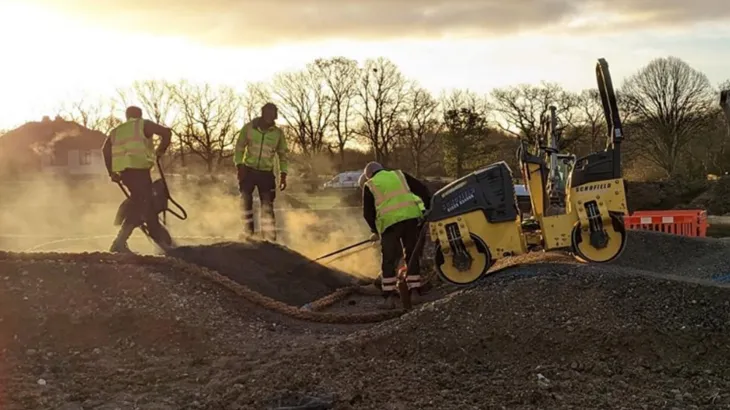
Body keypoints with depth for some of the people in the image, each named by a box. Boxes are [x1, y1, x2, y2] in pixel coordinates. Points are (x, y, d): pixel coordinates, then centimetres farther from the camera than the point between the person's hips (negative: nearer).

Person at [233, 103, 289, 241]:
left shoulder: (278, 133, -2)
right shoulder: (249, 128, -4)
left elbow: (283, 154, 7)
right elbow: (239, 148, 3)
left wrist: (283, 175, -1)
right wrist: (239, 166, -9)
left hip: (266, 173, 0)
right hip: (248, 170, 0)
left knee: (267, 205, -4)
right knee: (246, 199, -3)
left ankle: (269, 237, -1)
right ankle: (248, 230, 11)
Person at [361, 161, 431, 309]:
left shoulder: (369, 185, 15)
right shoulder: (399, 174, 21)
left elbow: (367, 213, 13)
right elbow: (423, 190, 14)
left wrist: (375, 230, 27)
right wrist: (427, 209, 19)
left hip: (390, 222, -2)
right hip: (412, 216, 2)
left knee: (388, 261, 8)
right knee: (412, 256, 14)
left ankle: (389, 297, 3)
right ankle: (414, 292, 12)